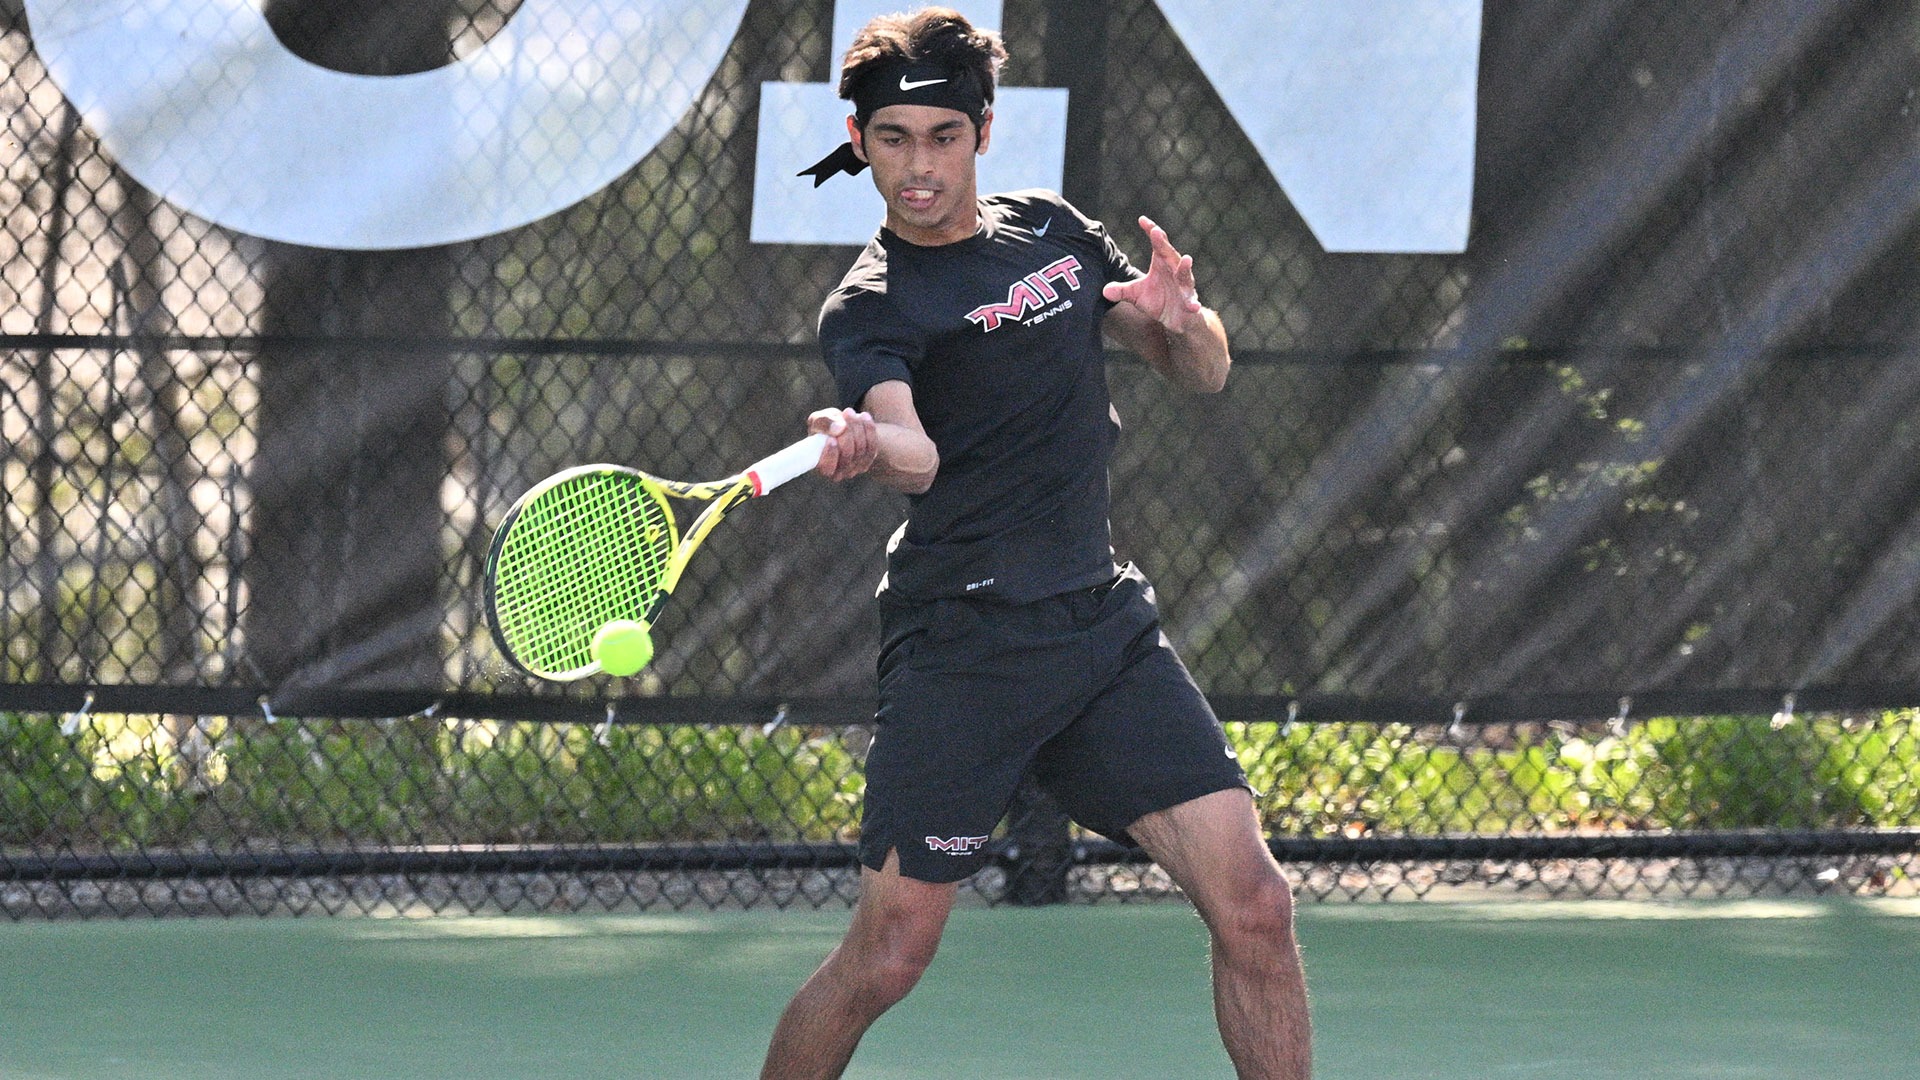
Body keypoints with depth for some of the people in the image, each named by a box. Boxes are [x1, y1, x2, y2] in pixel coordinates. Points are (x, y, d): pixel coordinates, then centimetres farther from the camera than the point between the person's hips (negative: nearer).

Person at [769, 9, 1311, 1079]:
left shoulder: (1055, 232, 12)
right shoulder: (869, 307, -6)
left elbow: (1203, 372, 19)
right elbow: (916, 451, -26)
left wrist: (1184, 319, -5)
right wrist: (867, 445, -50)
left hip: (1105, 623, 5)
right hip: (960, 651, -5)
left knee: (1254, 904, -7)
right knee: (887, 958, -7)